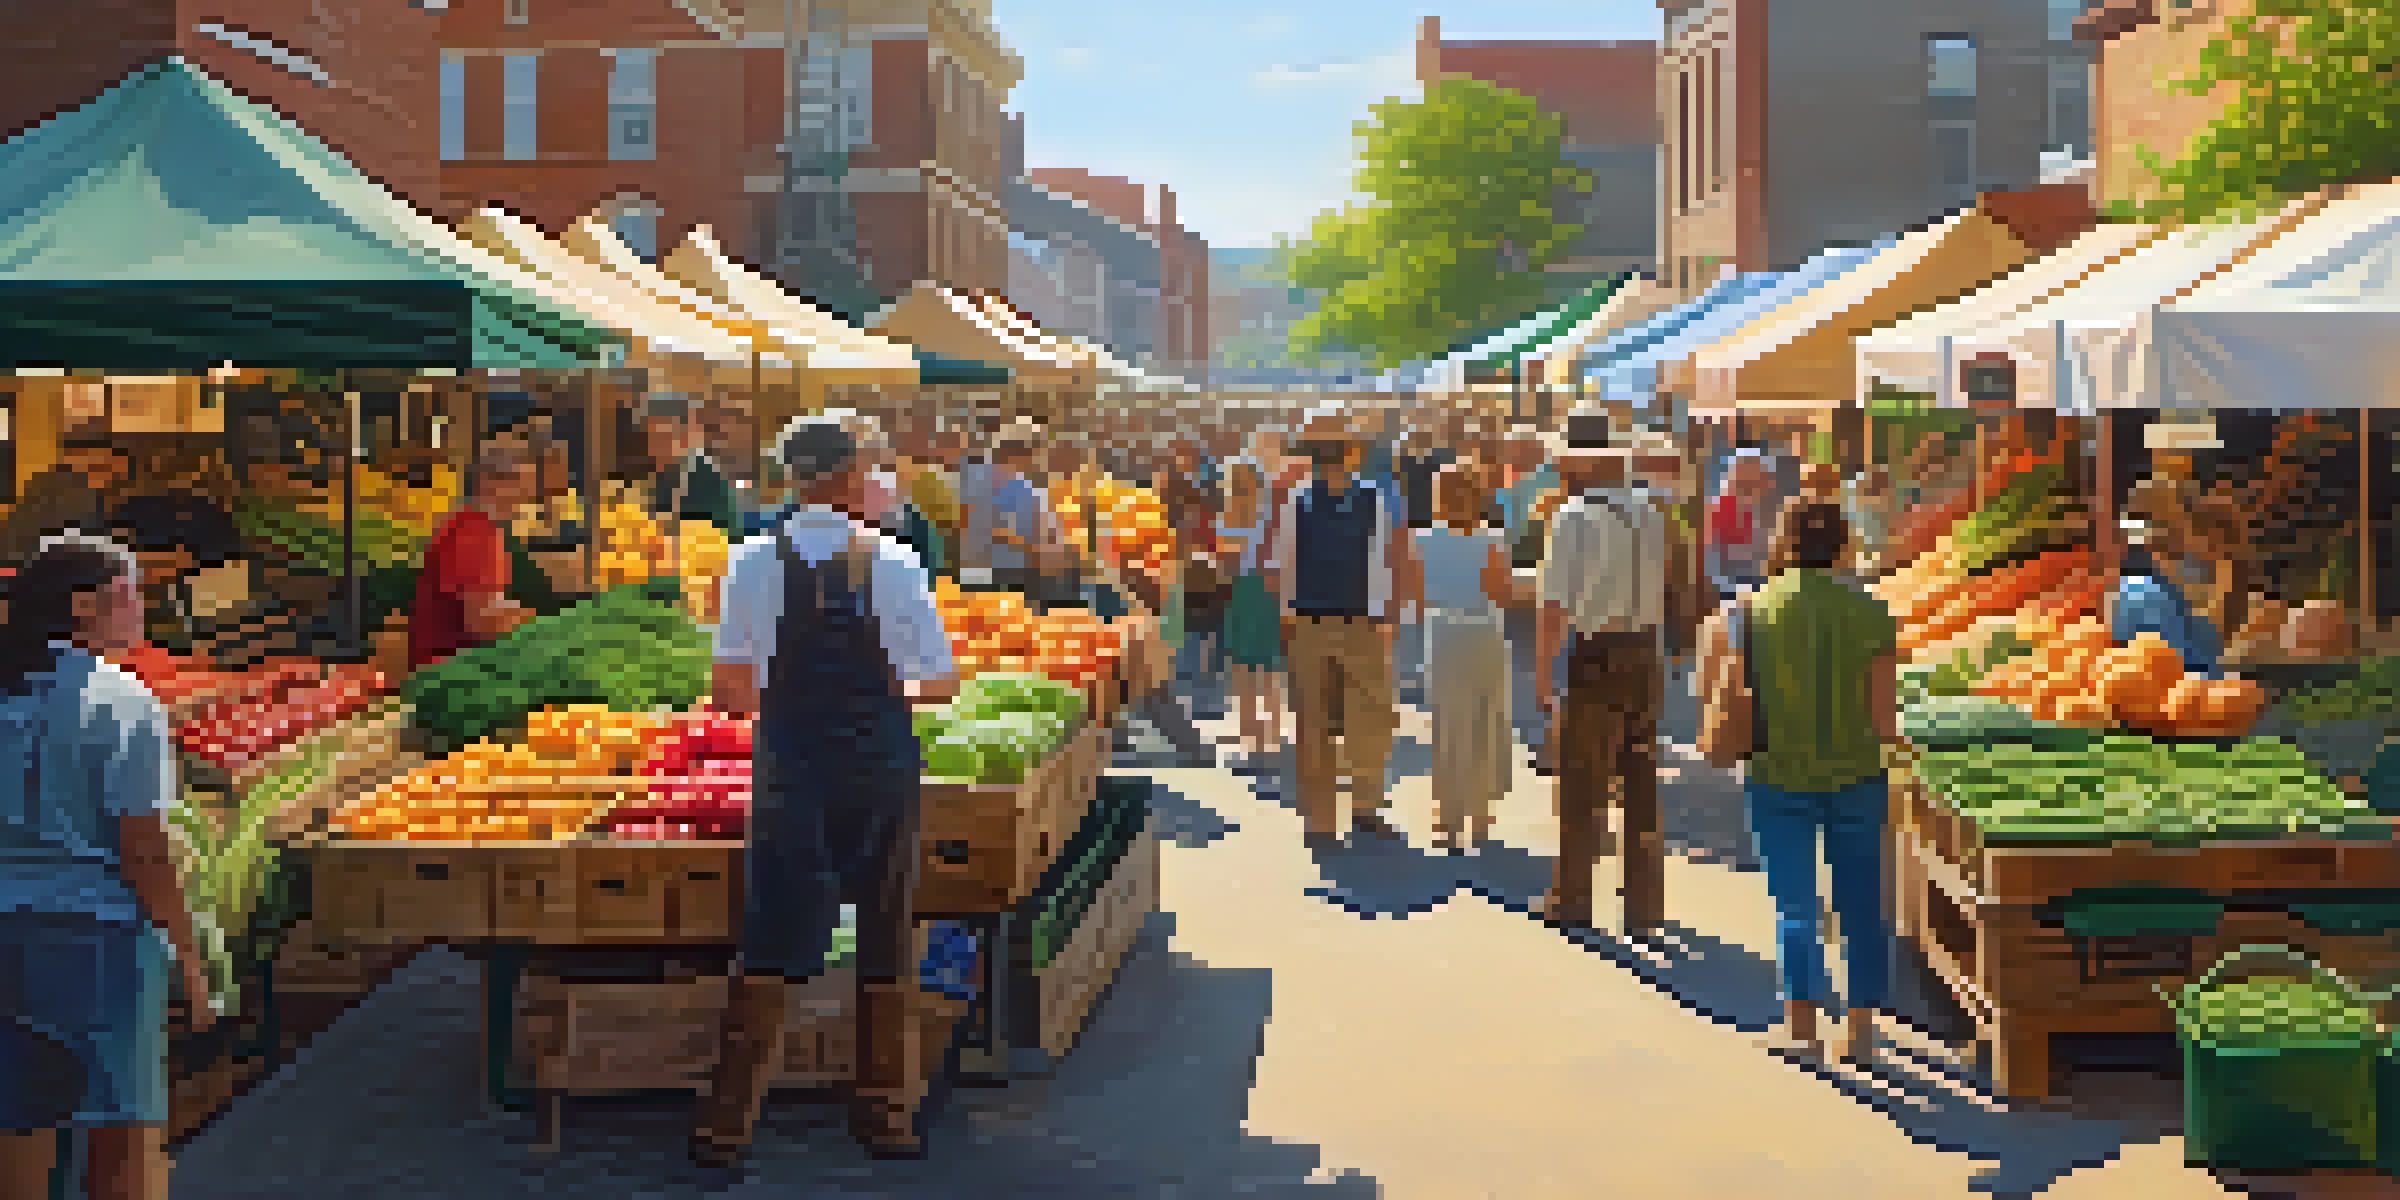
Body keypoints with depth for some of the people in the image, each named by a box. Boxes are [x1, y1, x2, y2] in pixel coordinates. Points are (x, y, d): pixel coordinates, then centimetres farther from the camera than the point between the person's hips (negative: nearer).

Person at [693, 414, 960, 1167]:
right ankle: (884, 1112, 23)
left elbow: (731, 689, -5)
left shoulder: (754, 564, -6)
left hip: (790, 765, 1)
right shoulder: (892, 563, -8)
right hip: (880, 763, -1)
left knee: (770, 941, 8)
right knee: (887, 937, 13)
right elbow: (942, 682, -6)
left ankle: (727, 1123, 10)